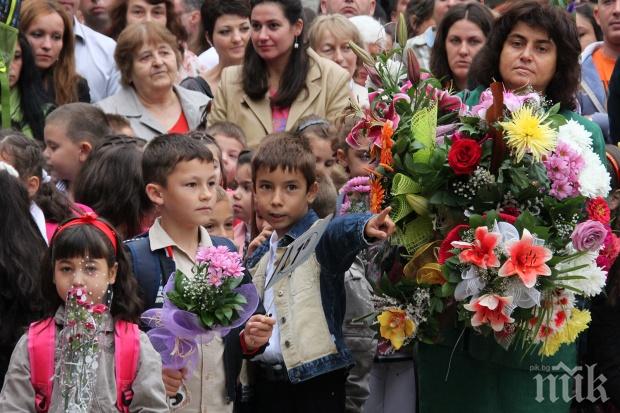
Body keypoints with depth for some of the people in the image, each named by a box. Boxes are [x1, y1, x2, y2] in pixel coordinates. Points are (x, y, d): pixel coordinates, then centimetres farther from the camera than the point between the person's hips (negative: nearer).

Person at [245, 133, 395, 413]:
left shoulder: (321, 238, -8)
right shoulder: (259, 257, 13)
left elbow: (342, 232, -32)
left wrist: (365, 227, -52)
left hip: (318, 381, -6)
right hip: (268, 381, 6)